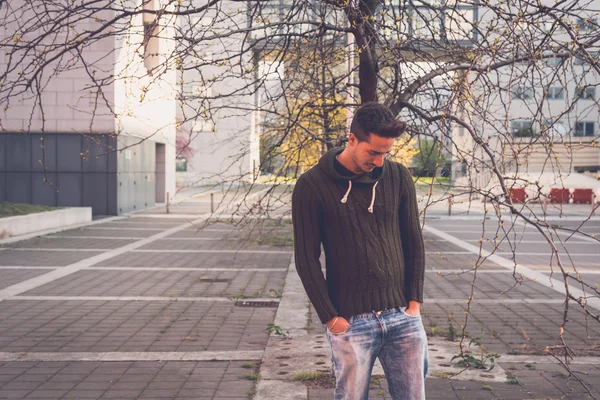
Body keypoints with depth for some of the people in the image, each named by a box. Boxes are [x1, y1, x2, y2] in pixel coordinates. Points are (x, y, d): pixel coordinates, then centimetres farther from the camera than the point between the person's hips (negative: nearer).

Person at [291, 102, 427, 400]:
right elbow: (306, 258, -5)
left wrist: (415, 302, 3)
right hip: (351, 322, -3)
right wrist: (331, 318, -8)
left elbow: (414, 243, 9)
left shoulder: (399, 177, 4)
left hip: (403, 317, 3)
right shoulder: (312, 185, -6)